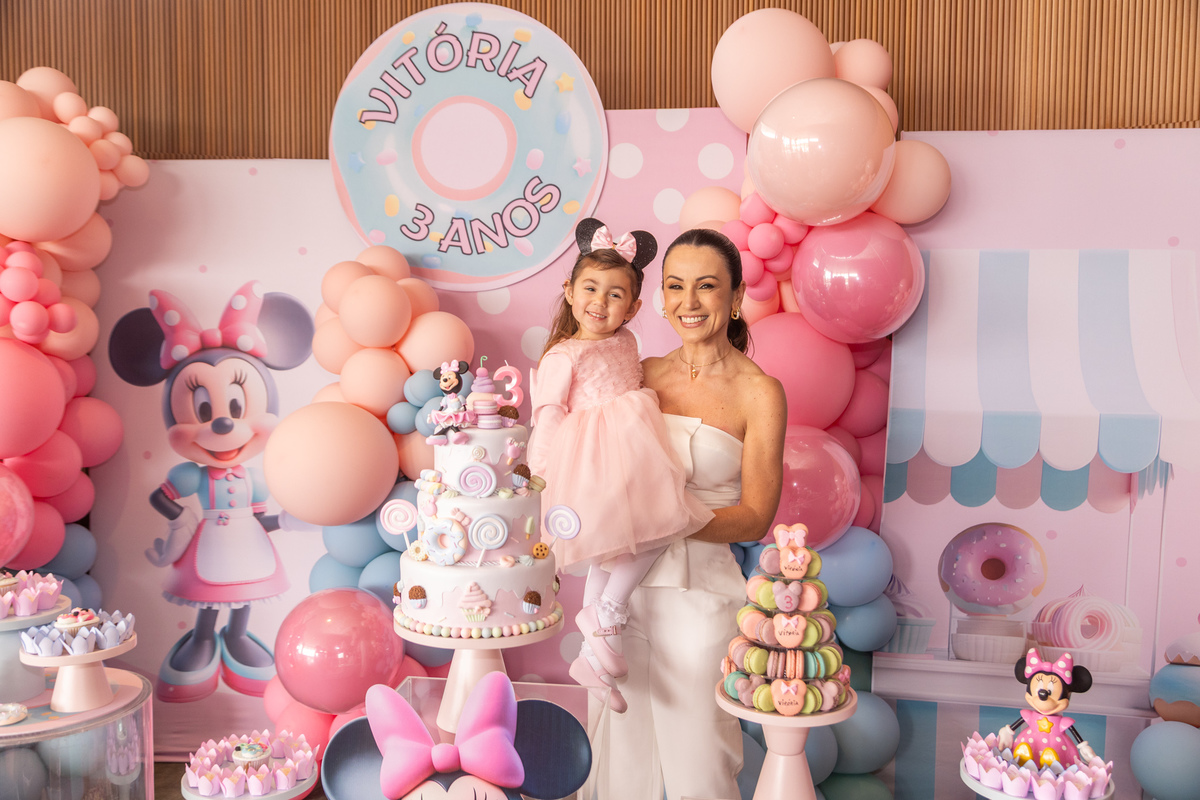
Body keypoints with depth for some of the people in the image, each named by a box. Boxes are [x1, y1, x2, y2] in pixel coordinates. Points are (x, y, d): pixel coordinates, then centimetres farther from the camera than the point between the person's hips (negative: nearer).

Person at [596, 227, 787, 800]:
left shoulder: (759, 392, -8)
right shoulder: (645, 375, 5)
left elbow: (755, 518, -10)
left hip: (699, 596, -4)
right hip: (623, 586, 4)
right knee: (625, 753, 18)